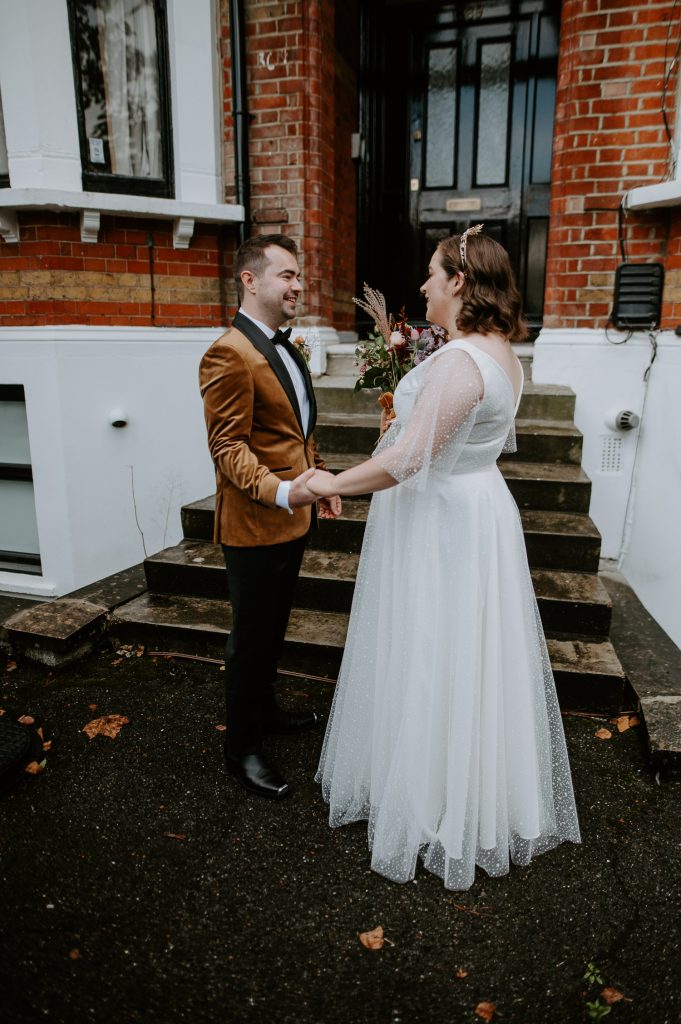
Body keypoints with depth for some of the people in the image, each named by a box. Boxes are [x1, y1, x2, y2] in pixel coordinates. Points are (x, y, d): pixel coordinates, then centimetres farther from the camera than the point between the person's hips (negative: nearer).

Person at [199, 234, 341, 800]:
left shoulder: (285, 347, 13)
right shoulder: (230, 353, -18)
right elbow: (229, 447, -23)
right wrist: (279, 492, -36)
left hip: (291, 520, 9)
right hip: (254, 525, -9)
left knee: (274, 629, 23)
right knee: (251, 639, 5)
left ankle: (264, 708, 44)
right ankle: (242, 747, 24)